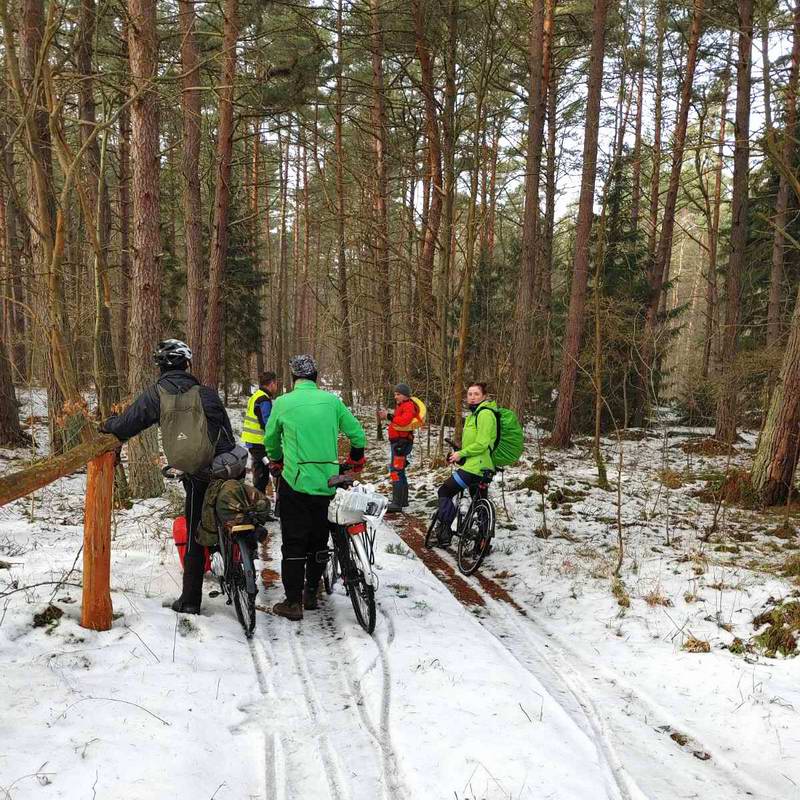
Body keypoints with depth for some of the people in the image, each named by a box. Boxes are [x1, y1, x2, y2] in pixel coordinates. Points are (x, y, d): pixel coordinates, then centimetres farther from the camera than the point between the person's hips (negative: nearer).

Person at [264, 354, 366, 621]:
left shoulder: (282, 403, -2)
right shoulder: (332, 400, 1)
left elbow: (270, 440, 10)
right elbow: (357, 434, 5)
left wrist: (276, 461, 30)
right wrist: (356, 458, 25)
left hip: (295, 481, -2)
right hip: (327, 483, 2)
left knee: (294, 543, 5)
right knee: (319, 540, 17)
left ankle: (293, 602, 6)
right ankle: (311, 594, 26)